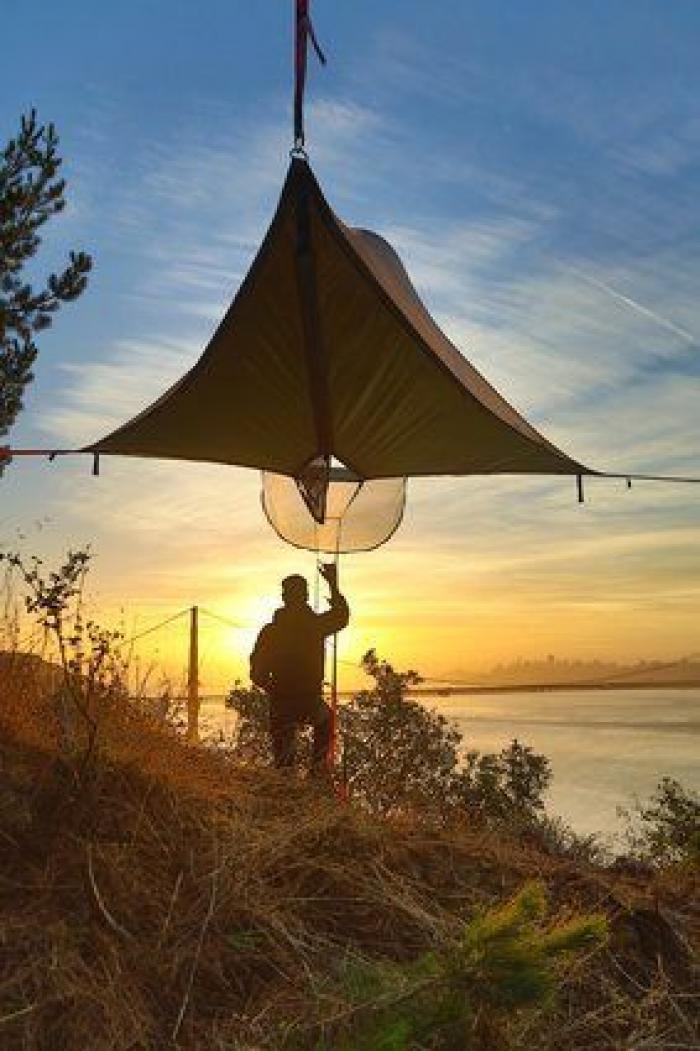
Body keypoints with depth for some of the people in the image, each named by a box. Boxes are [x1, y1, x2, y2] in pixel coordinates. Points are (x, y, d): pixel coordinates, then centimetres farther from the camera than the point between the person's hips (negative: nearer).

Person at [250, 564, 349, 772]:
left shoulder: (270, 631, -4)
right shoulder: (316, 625, -8)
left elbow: (257, 674, -2)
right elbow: (341, 616, 15)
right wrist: (333, 585, 21)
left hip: (281, 706, 0)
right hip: (311, 703, 0)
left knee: (283, 760, 17)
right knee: (325, 720, 33)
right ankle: (318, 767, 26)